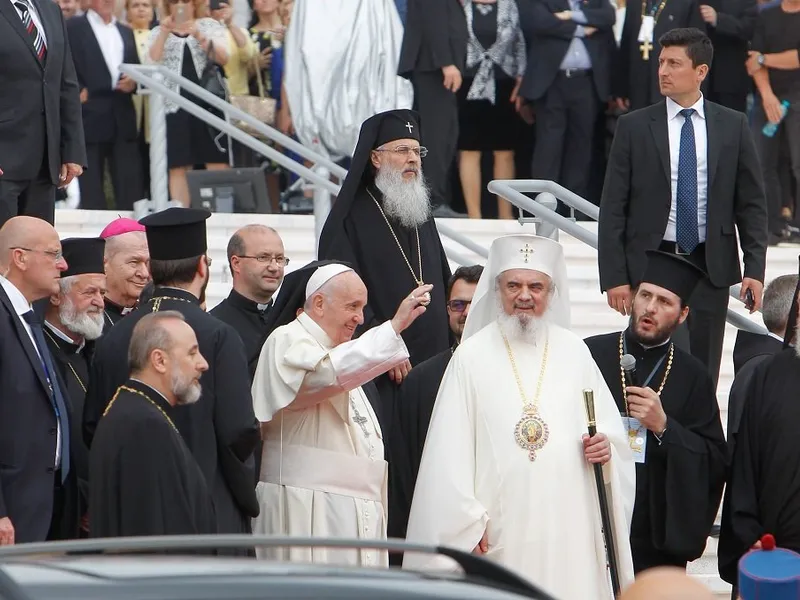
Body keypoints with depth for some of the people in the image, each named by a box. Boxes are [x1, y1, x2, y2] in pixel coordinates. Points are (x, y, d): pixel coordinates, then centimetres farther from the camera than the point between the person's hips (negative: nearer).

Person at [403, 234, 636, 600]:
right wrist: (466, 524, -6)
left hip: (568, 527, 2)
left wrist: (606, 448, -7)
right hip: (499, 527, -2)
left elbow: (611, 430, 16)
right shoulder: (472, 356, 3)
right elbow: (450, 452, 0)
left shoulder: (573, 352, 11)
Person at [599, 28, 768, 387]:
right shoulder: (634, 127, 1)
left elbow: (752, 204, 6)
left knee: (704, 372, 4)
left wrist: (755, 267, -4)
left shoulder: (733, 127, 5)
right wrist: (614, 276, -7)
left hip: (711, 266, 1)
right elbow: (613, 207, 0)